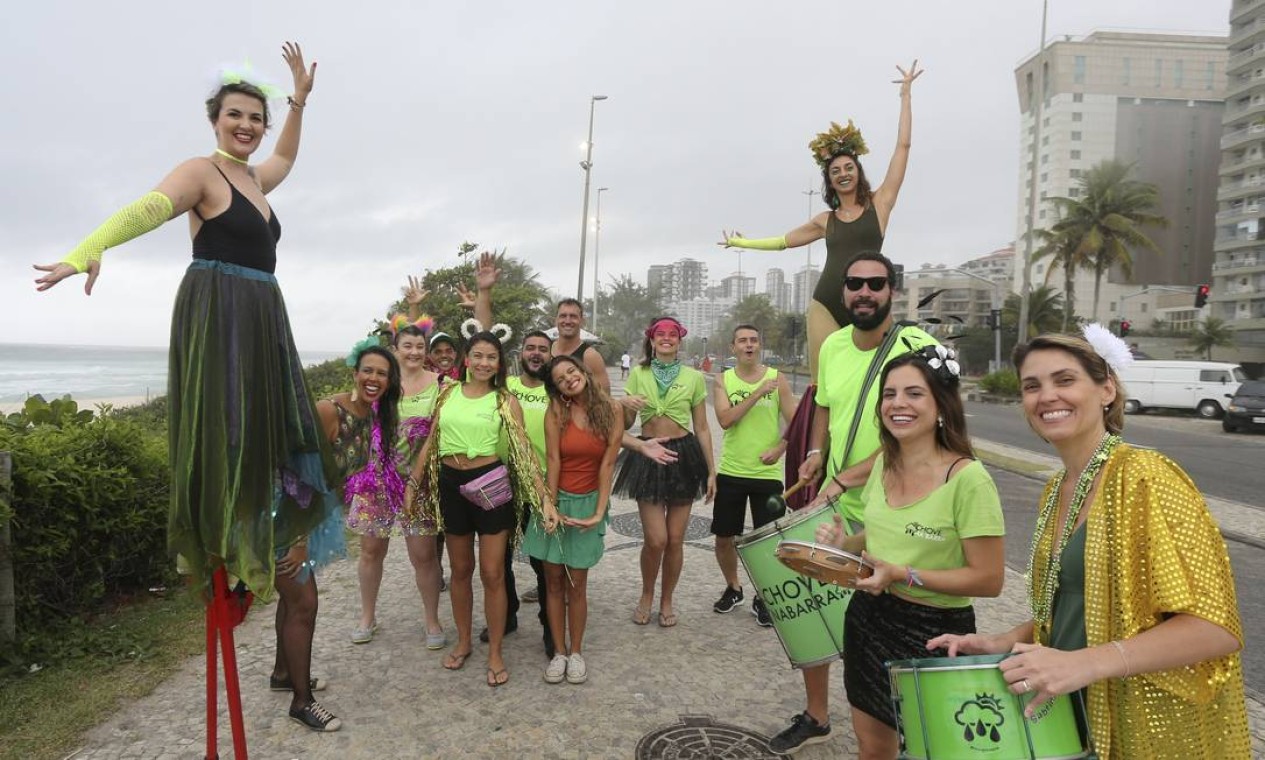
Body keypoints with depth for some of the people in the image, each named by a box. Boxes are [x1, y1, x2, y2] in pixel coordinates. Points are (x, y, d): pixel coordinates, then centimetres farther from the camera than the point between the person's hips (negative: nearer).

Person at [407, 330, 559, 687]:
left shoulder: (506, 401, -4)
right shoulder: (449, 393, 4)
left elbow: (524, 451, -9)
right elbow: (431, 441, 10)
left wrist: (545, 499, -16)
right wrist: (414, 483, 10)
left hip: (491, 484, -3)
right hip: (451, 484, 3)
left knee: (492, 574, 3)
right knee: (461, 570, 16)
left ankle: (495, 653, 20)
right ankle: (463, 642, 35)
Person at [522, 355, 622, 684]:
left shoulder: (611, 410, -6)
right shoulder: (556, 412, -7)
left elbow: (607, 464, -8)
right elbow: (553, 460, -9)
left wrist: (599, 512, -11)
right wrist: (551, 507, -11)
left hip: (588, 503, 0)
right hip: (557, 498, 1)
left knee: (576, 584, 4)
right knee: (554, 580, 7)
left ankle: (576, 651, 20)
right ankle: (559, 652, 21)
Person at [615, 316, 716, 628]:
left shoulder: (693, 377, 4)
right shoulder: (638, 374, 5)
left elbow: (702, 429, 7)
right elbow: (625, 425, 7)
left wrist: (711, 471, 4)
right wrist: (626, 405, -15)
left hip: (684, 455, 1)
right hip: (648, 457, -1)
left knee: (675, 539, 5)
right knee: (656, 539, -6)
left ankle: (666, 601, 26)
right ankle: (646, 596, 21)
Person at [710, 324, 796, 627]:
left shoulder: (777, 378, -1)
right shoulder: (723, 380, 0)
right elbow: (725, 420, -15)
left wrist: (779, 449, -16)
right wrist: (758, 392, -20)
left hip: (767, 474, -1)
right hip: (730, 473, 1)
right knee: (724, 537, 10)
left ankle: (762, 598, 25)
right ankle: (733, 587, 35)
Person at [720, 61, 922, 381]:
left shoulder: (879, 204, 9)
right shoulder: (825, 220, 16)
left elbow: (903, 146, 6)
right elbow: (782, 241, 30)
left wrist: (905, 93, 10)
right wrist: (741, 243, 37)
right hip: (825, 307, 2)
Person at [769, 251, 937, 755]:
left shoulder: (918, 348, -15)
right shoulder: (833, 345, 4)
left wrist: (842, 480, -25)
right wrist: (816, 454, 1)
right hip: (833, 506, 6)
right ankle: (816, 717, 35)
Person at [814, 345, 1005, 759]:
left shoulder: (967, 478, -20)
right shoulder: (884, 464, 1)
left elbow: (989, 579, -17)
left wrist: (905, 576, -24)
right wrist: (846, 543, -4)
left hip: (934, 633, -6)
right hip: (867, 619, 6)